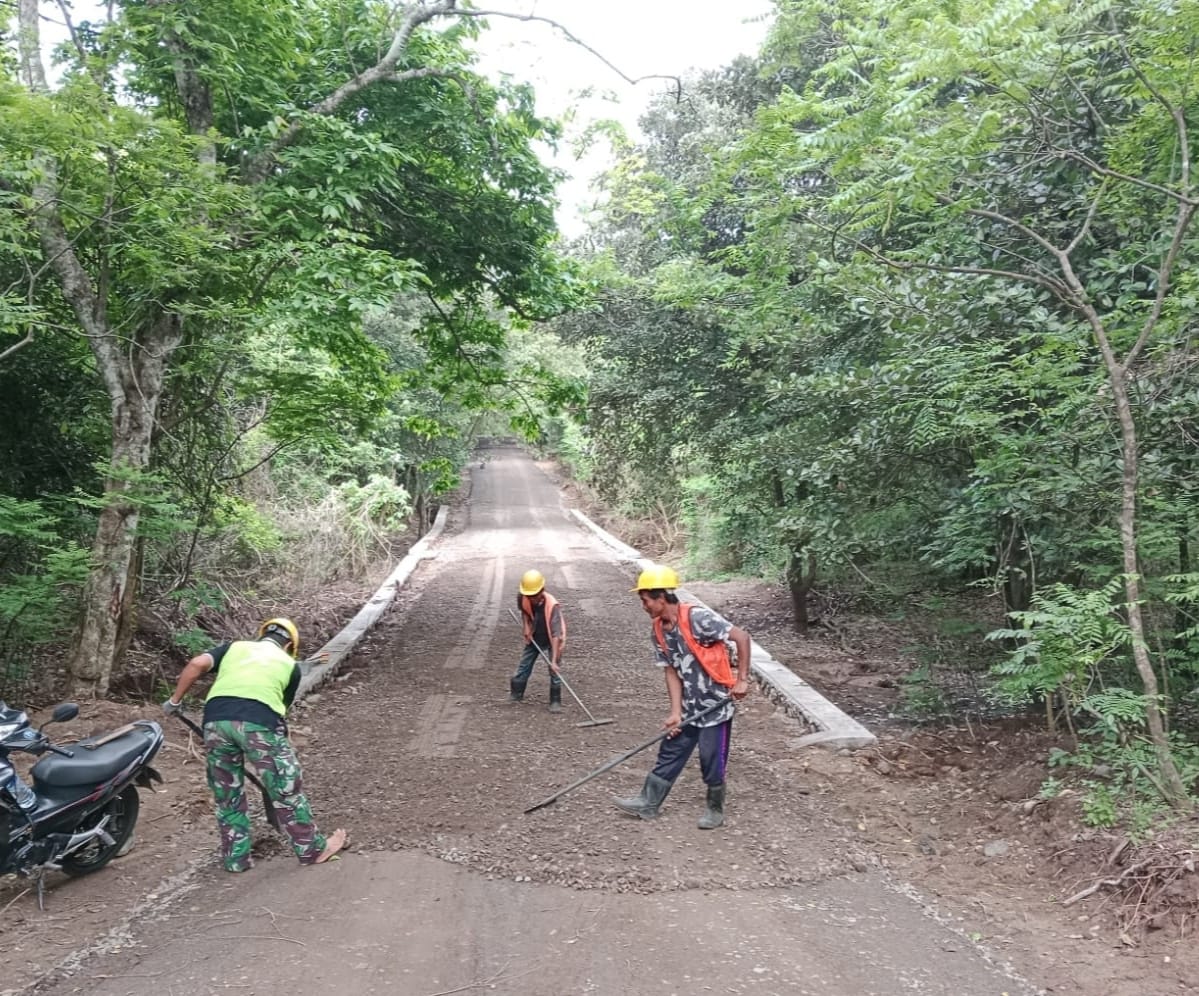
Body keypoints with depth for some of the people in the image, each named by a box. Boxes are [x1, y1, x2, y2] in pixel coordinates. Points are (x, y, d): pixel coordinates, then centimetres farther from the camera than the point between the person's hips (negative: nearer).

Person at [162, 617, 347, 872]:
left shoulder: (234, 647, 28)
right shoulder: (289, 664, 25)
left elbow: (196, 664, 11)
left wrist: (175, 700, 20)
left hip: (217, 719, 3)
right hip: (259, 721, -2)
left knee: (226, 792, 20)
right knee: (286, 787, 12)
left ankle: (236, 858, 30)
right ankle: (312, 848, 23)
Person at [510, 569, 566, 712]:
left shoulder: (552, 605, -39)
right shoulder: (522, 598, -24)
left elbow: (556, 634, -40)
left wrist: (554, 660, -43)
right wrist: (527, 630, -4)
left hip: (552, 639, -4)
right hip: (534, 637, 4)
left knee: (555, 670, -9)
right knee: (524, 666, 9)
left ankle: (555, 701, 6)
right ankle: (516, 693, 29)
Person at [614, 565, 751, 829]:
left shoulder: (697, 617, -23)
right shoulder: (659, 630, 0)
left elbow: (742, 637, -22)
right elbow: (671, 671, 3)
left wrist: (742, 679, -20)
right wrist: (676, 712, -3)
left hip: (716, 702, -7)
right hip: (690, 705, 7)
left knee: (711, 760, 3)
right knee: (669, 753, 12)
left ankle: (715, 809, 24)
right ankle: (648, 803, 23)